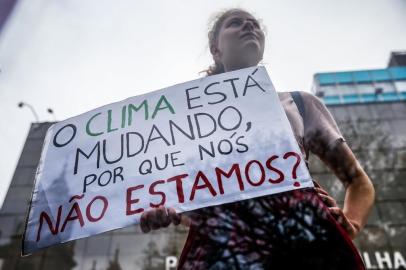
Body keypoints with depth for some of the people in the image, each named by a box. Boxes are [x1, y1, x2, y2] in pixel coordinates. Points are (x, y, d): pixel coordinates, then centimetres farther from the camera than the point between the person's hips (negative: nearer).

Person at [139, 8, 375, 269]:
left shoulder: (300, 102, 22)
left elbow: (359, 180, 22)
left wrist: (351, 224, 0)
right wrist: (165, 213, -2)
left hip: (306, 230, 2)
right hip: (221, 241, 0)